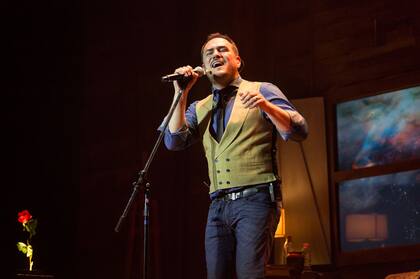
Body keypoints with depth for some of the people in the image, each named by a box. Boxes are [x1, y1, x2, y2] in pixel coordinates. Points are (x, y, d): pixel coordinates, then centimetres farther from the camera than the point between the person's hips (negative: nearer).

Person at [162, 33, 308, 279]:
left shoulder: (261, 91, 6)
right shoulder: (199, 108, 19)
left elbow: (300, 132, -5)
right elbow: (174, 142, 6)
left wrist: (266, 106, -22)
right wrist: (181, 94, 1)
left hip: (255, 198, -5)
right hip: (218, 204, 5)